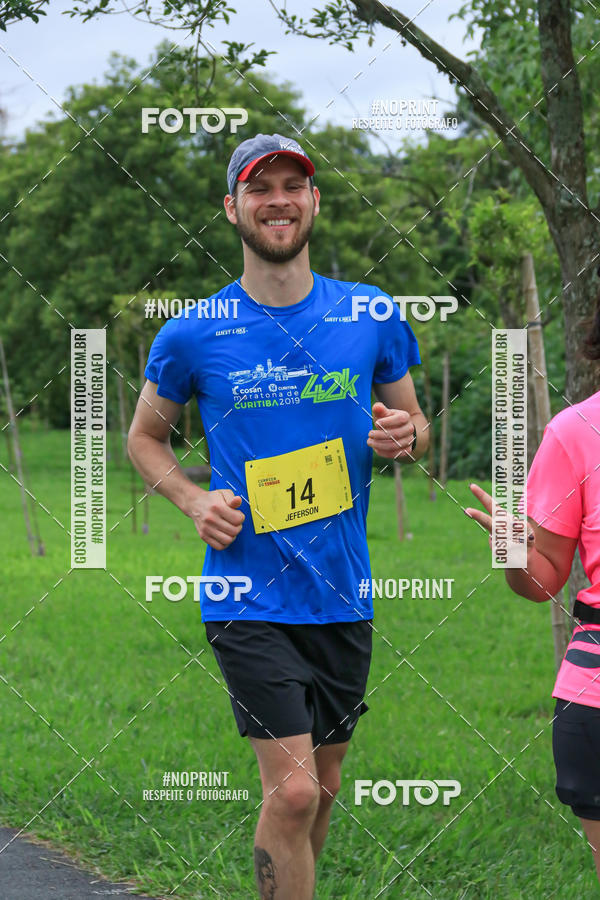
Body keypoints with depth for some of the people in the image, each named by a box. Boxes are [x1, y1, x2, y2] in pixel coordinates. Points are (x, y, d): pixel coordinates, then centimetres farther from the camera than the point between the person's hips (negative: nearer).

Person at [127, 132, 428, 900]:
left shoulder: (372, 318, 3)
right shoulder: (191, 336, -3)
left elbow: (414, 422, 16)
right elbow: (144, 437, 12)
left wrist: (404, 436, -8)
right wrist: (192, 499, -7)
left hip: (342, 595, 4)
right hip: (248, 598, -3)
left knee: (321, 788, 15)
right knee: (292, 791, -14)